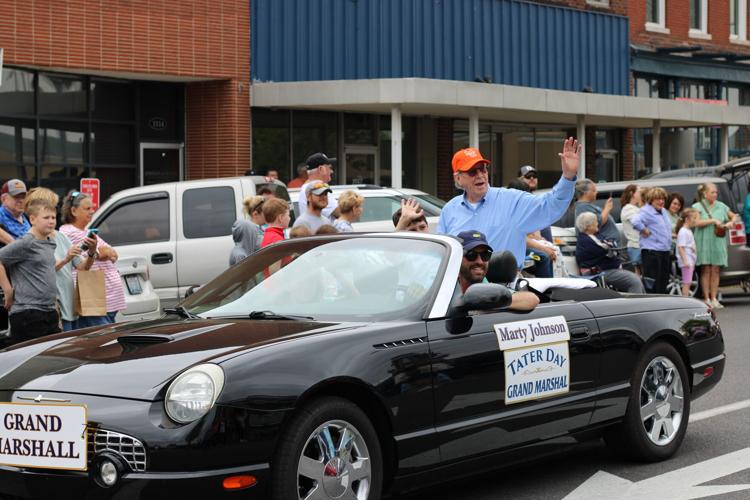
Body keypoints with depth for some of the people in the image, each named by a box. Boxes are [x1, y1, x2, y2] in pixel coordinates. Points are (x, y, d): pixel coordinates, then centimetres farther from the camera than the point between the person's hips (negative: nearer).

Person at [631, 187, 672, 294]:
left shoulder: (664, 211, 15)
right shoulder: (646, 211, -12)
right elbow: (636, 222, -32)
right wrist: (645, 231, -18)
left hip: (665, 251, 9)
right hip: (652, 252, -9)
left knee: (664, 281, 13)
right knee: (653, 284, -7)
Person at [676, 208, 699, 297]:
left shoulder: (689, 231, 18)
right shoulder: (683, 232, -13)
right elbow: (680, 247, -20)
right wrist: (685, 260, -26)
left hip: (690, 261, 10)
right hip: (686, 261, -10)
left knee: (688, 283, 11)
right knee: (687, 283, -9)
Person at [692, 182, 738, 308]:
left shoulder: (721, 206, 10)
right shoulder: (698, 206, -2)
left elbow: (733, 216, 21)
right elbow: (697, 222, -13)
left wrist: (731, 223, 0)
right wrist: (713, 220, -15)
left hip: (718, 242, 3)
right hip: (704, 242, -3)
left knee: (715, 271, 3)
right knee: (706, 270, -2)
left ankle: (714, 298, 7)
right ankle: (707, 299, 0)